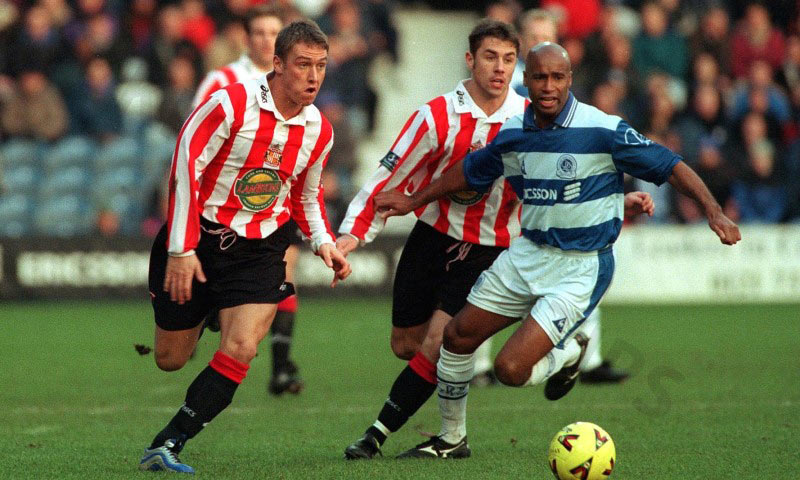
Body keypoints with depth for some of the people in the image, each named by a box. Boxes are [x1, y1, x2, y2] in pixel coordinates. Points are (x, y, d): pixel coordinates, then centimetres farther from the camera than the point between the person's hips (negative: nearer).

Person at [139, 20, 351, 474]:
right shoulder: (231, 104, -17)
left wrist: (324, 242, 2)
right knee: (171, 359, 8)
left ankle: (166, 446, -15)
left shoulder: (319, 130, 1)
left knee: (241, 351, -20)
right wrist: (181, 250, -17)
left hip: (259, 249, 3)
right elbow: (185, 166, -15)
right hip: (200, 236, -3)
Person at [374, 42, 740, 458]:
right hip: (527, 253, 6)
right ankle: (450, 439, 32)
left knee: (511, 369, -18)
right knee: (458, 337, 9)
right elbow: (471, 172, 19)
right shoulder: (513, 134, -1)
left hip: (581, 269, -6)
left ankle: (569, 353, 18)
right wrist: (414, 201, 25)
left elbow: (671, 167, -13)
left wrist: (713, 211, -25)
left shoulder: (603, 131, -18)